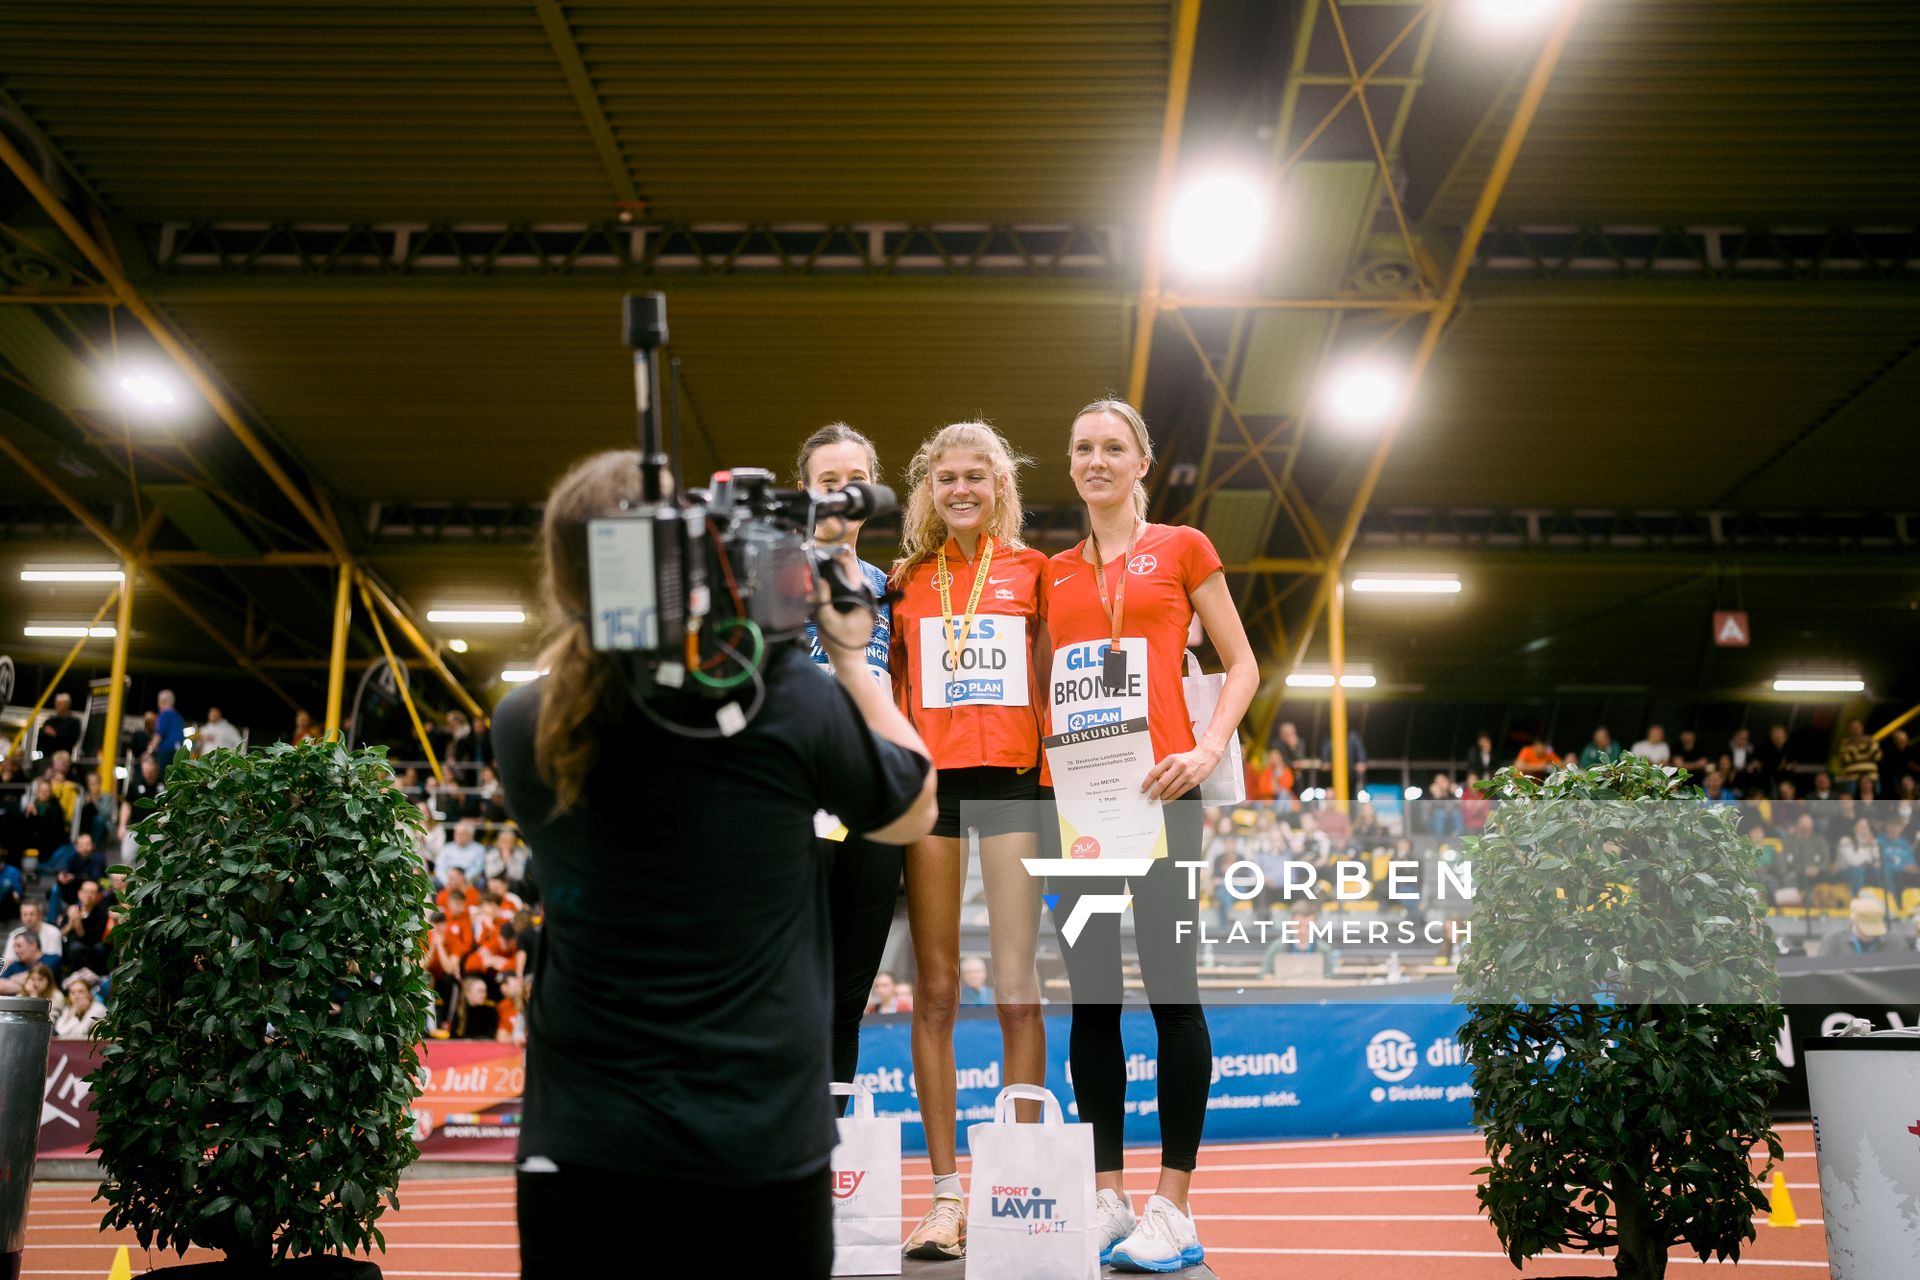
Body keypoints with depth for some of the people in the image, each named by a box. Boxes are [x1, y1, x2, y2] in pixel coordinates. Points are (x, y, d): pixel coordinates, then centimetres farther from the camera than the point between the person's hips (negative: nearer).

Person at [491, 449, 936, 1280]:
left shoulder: (523, 727, -6)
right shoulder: (787, 697, -16)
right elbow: (914, 813, 2)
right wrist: (850, 652, 7)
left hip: (578, 1147, 2)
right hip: (763, 1148, -2)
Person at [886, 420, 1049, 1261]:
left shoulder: (1033, 570, 9)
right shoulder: (906, 577, 13)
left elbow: (1051, 682, 11)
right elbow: (888, 683, 16)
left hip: (1011, 776, -1)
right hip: (928, 778, 1)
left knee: (1018, 990, -2)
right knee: (935, 992, 2)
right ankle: (947, 1194, 7)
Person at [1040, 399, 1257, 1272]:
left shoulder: (1180, 548, 7)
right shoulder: (1055, 573, 17)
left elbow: (1241, 664, 6)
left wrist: (1209, 748, -9)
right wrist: (1038, 755, 4)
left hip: (1155, 789, -4)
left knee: (1171, 987, -5)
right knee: (1091, 998, 5)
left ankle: (1172, 1208, 3)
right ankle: (1108, 1199, 14)